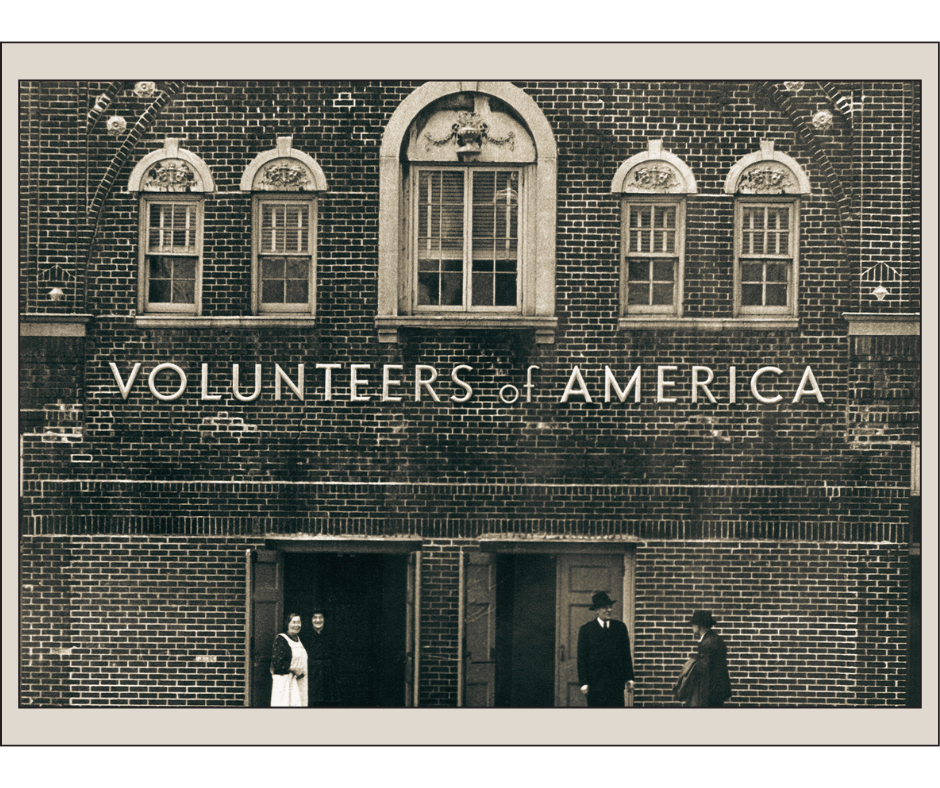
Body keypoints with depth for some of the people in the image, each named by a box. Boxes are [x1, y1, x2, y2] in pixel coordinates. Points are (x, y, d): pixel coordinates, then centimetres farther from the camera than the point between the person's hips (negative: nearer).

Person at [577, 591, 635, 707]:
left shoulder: (620, 627, 9)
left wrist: (629, 678, 6)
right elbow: (581, 658, 0)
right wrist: (583, 683, -6)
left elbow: (626, 654, 10)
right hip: (595, 682, -2)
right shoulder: (586, 630, 1)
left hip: (616, 682, 2)